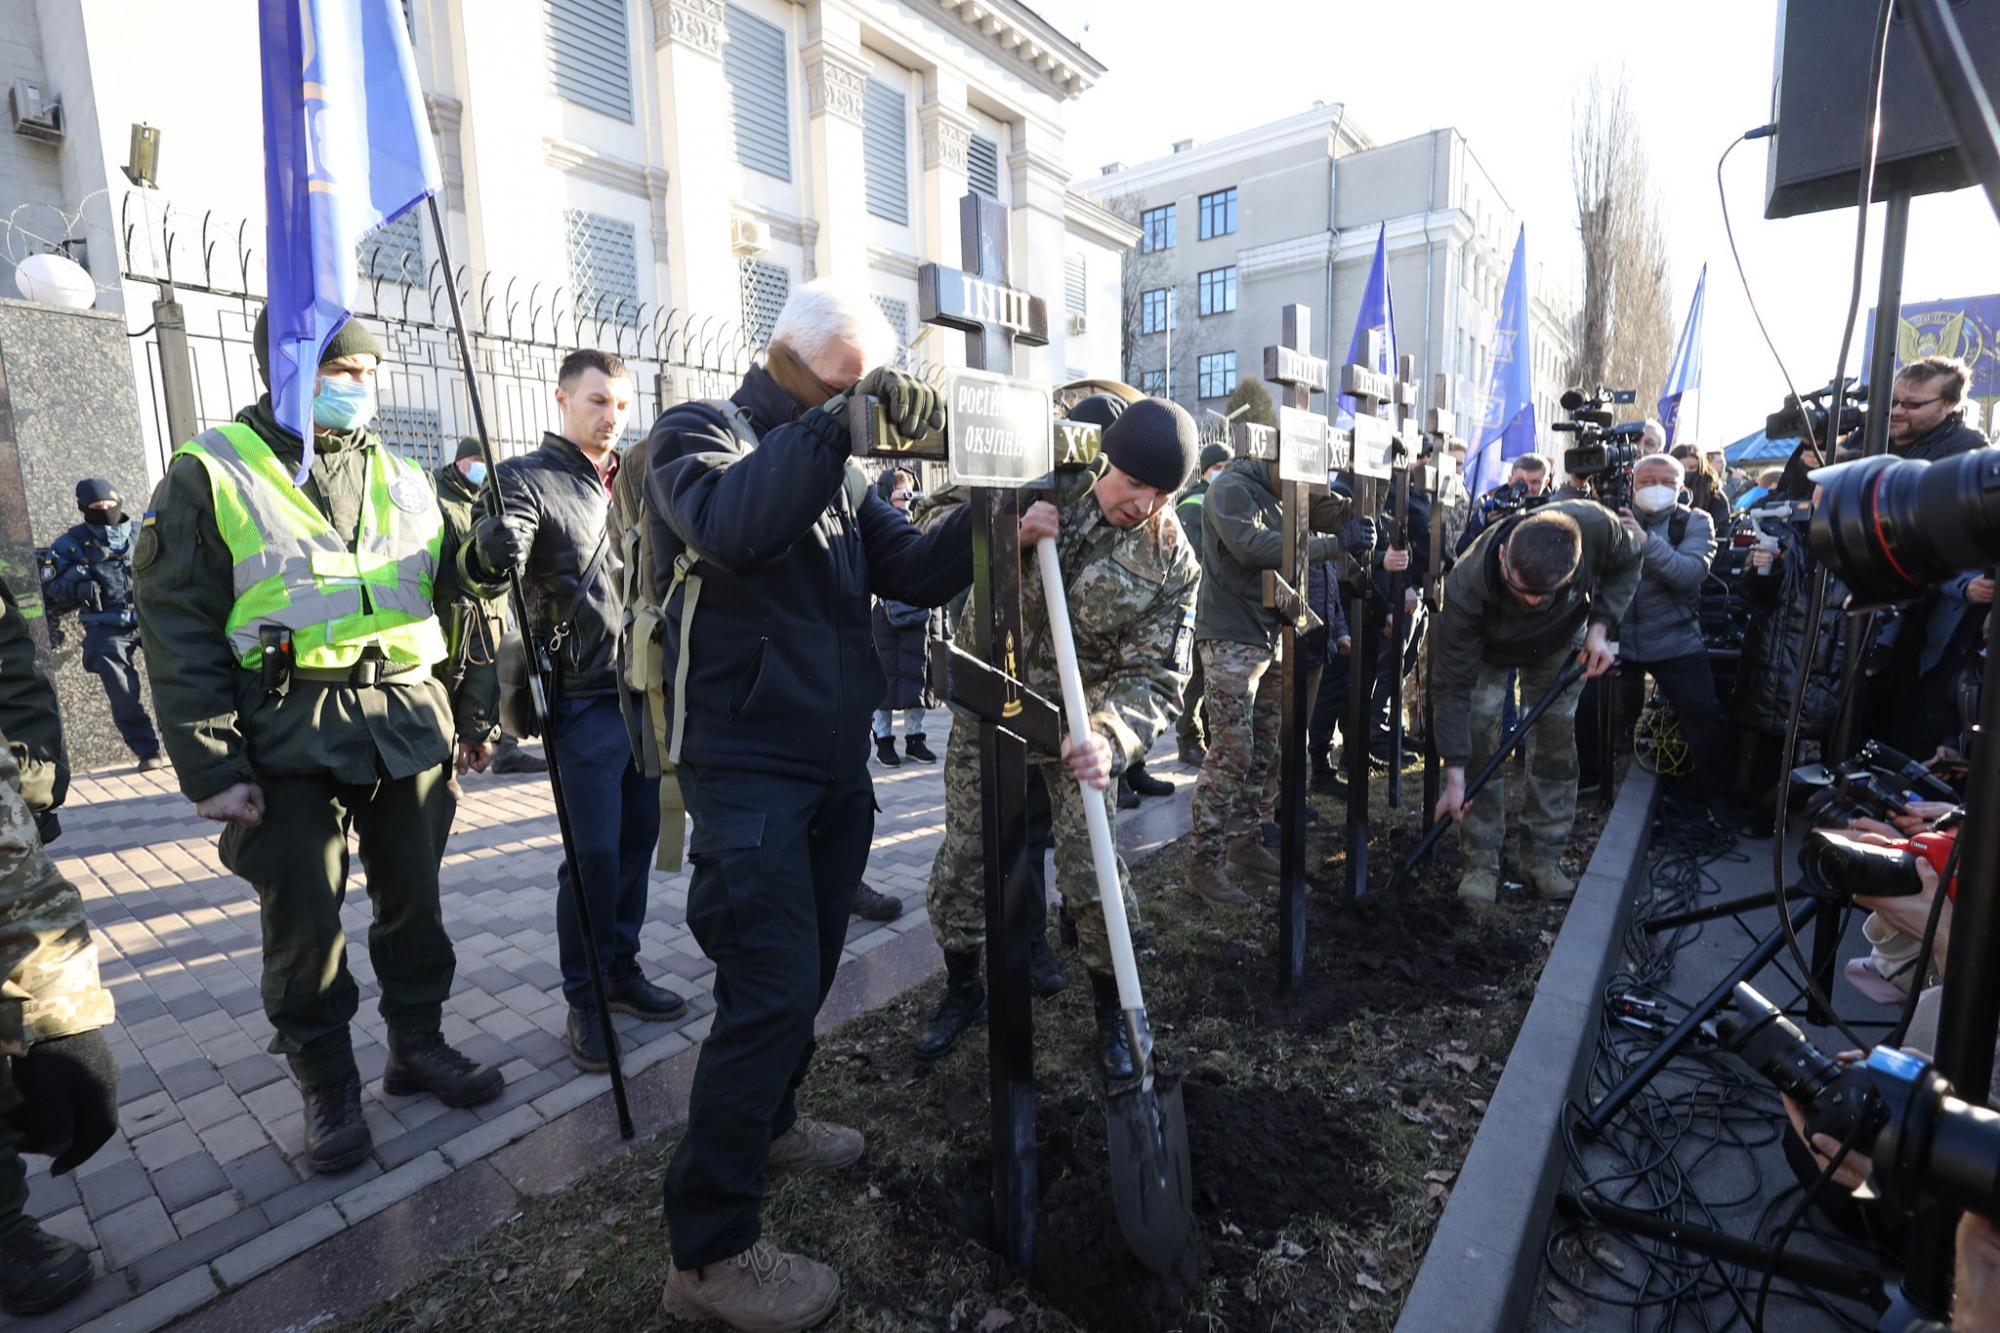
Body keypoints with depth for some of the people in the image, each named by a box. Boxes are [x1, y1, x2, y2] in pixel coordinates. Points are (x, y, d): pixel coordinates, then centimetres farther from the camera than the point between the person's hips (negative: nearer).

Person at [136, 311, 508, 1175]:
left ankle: (418, 1046, 32)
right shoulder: (212, 473, -1)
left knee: (413, 901, 13)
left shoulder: (402, 479, 12)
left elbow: (454, 599, 15)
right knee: (303, 923, 7)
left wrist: (471, 716, 12)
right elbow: (179, 631, -4)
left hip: (409, 723, 4)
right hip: (288, 739, -3)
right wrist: (210, 767, -9)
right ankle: (327, 1087, 26)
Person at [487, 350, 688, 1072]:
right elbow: (492, 571, -19)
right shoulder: (526, 478, -4)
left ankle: (621, 970, 29)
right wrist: (493, 549, -41)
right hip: (586, 699, -6)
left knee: (638, 837, 12)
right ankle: (584, 999, 17)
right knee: (593, 854, -1)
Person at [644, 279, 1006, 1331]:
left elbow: (914, 573, 3)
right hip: (747, 764, -7)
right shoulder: (697, 433, -5)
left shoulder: (835, 470, 15)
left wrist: (988, 525, -13)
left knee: (809, 969, 18)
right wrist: (838, 417, -34)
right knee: (772, 989, -8)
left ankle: (766, 1122, 42)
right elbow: (730, 524, -30)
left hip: (835, 762, 8)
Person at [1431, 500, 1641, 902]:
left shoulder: (1594, 526, -37)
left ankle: (1543, 859, 12)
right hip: (1488, 650, -3)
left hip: (1559, 643, 3)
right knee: (1479, 735, -16)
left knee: (1557, 740, -1)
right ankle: (1481, 864, -5)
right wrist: (1454, 775, -36)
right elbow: (1452, 685, -36)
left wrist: (1599, 627, -24)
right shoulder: (1465, 591, -43)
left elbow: (1626, 563, -10)